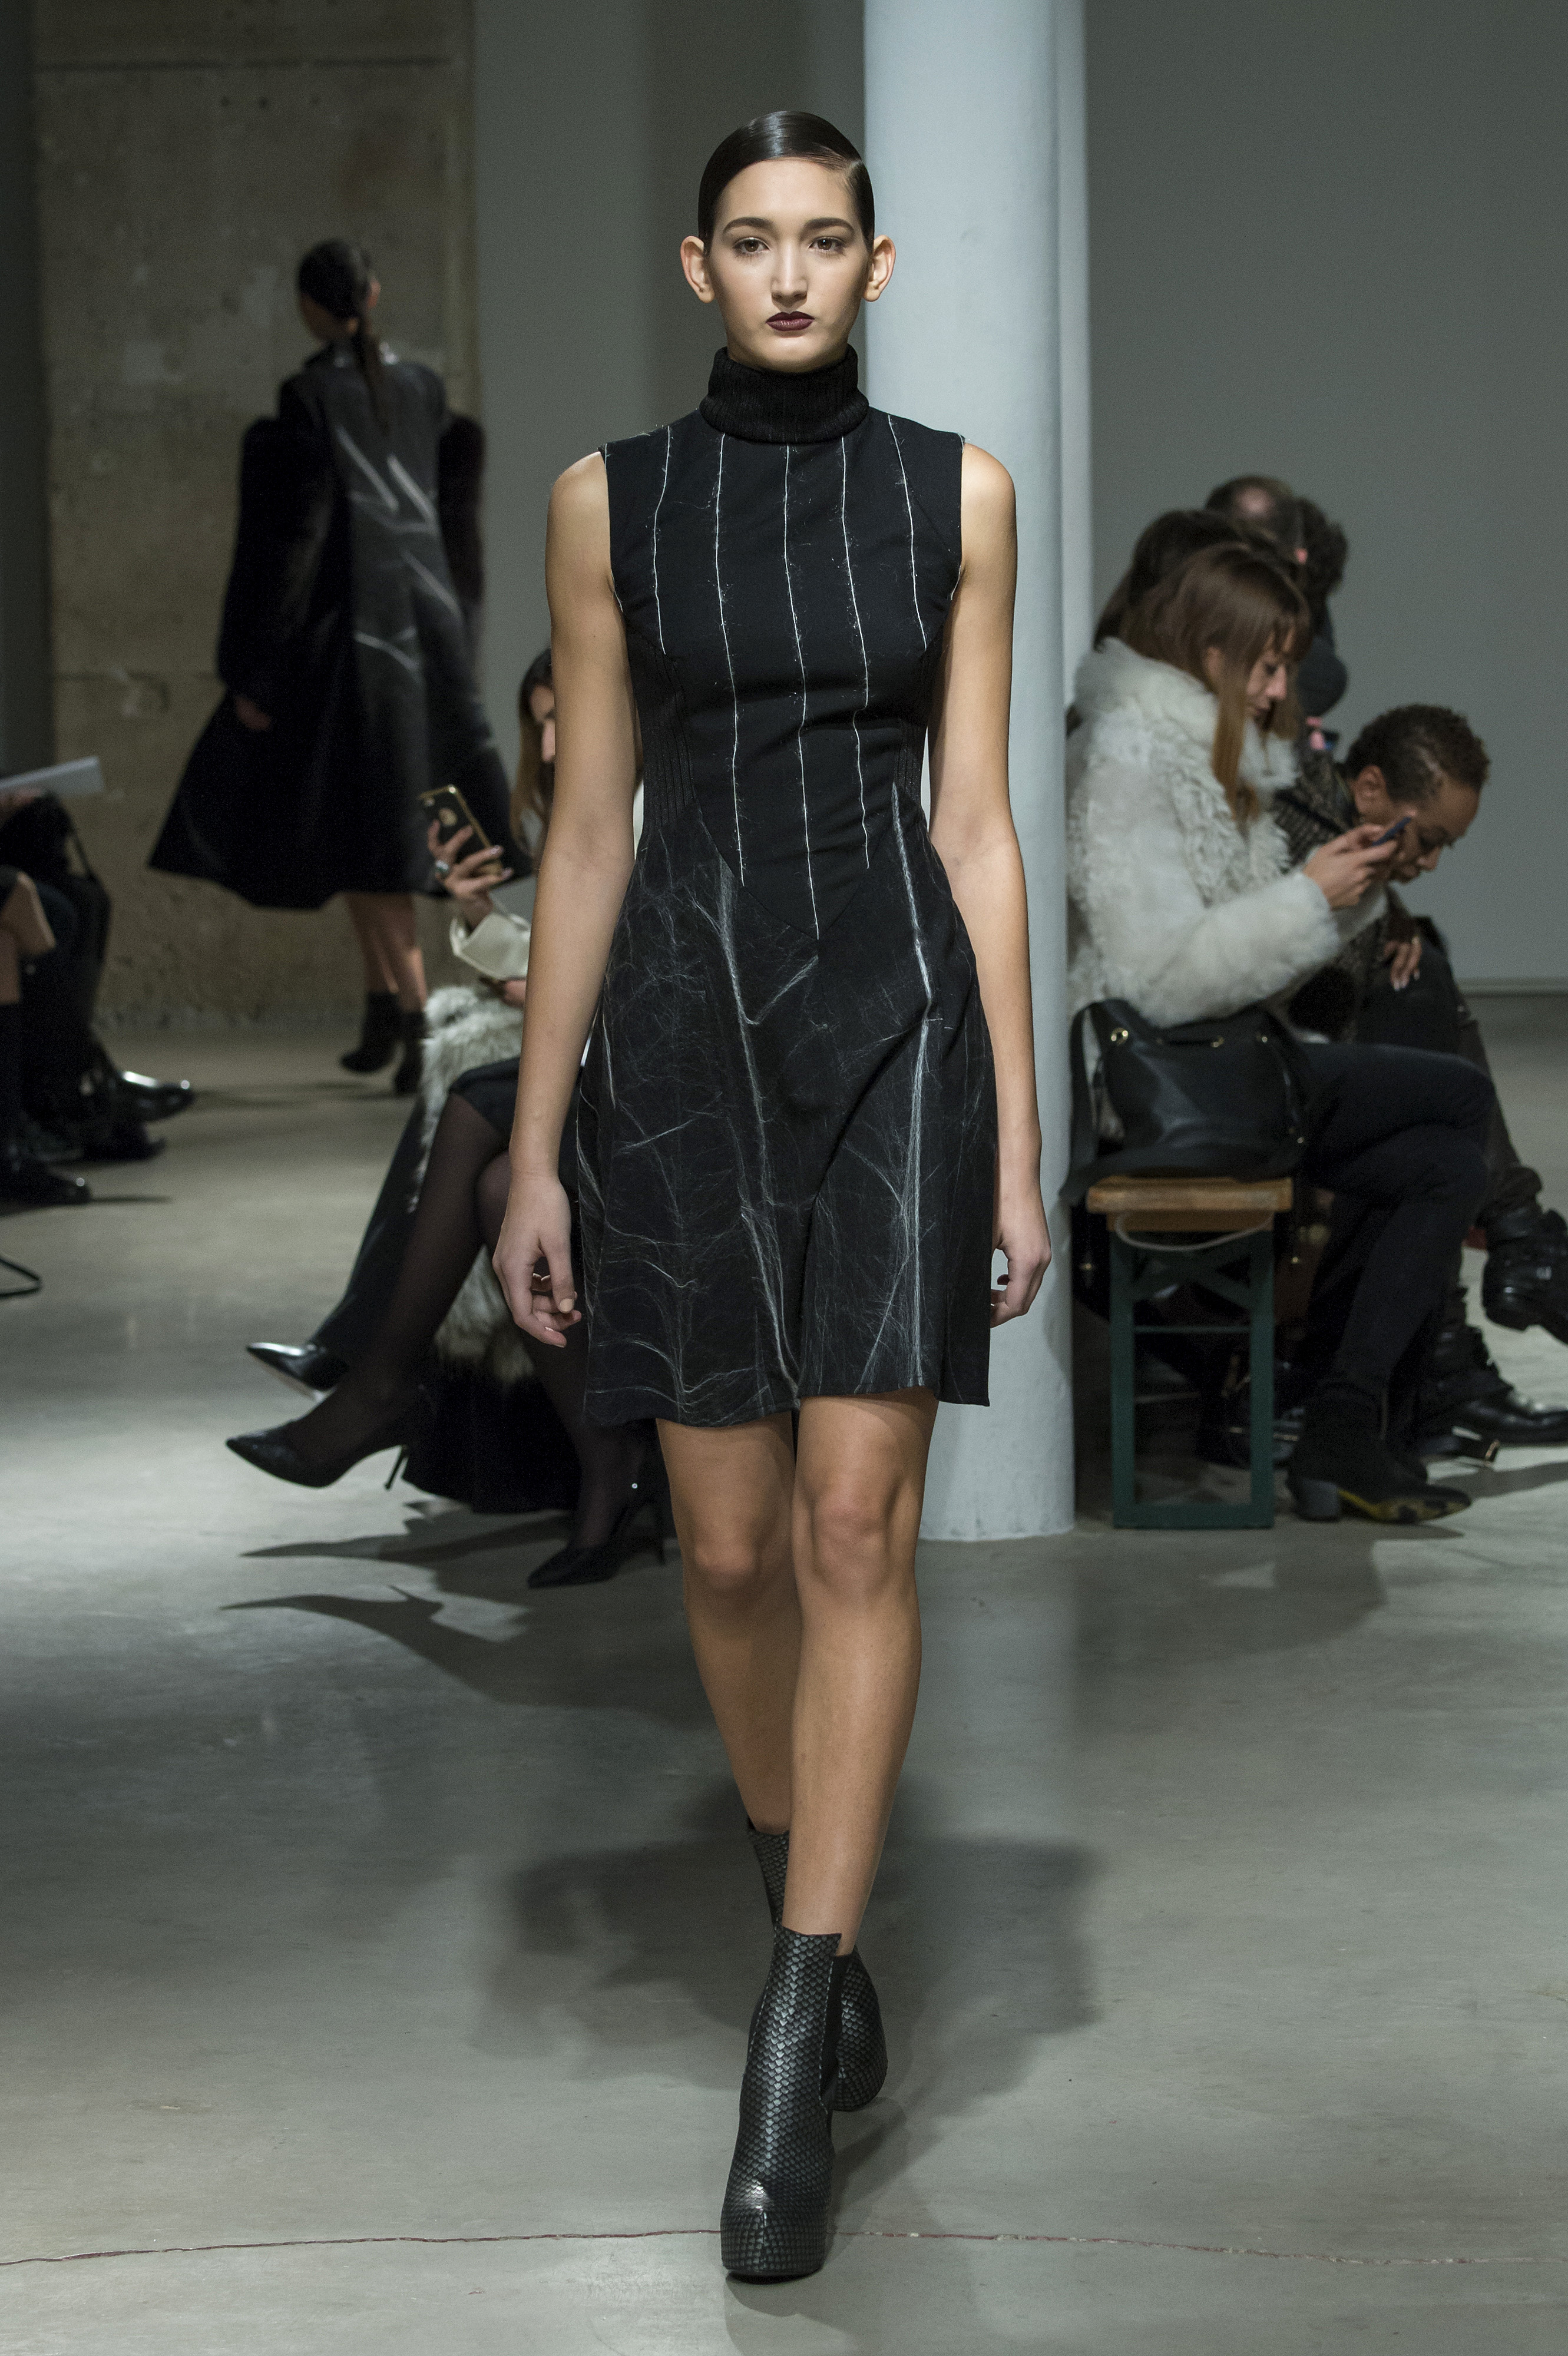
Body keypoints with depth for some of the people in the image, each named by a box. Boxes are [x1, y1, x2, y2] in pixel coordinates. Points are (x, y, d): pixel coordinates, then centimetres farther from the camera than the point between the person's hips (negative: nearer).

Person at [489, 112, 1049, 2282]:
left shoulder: (954, 493, 5)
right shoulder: (611, 502, 5)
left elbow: (976, 824, 4)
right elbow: (587, 832, 6)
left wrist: (1018, 1145, 0)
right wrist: (535, 1152, 3)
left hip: (897, 1016, -1)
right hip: (682, 1024, 1)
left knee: (856, 1525, -11)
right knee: (732, 1547, 5)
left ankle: (794, 2067, -10)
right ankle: (816, 1924, 31)